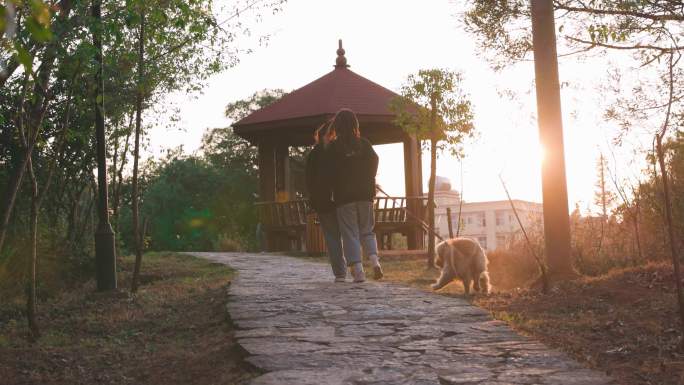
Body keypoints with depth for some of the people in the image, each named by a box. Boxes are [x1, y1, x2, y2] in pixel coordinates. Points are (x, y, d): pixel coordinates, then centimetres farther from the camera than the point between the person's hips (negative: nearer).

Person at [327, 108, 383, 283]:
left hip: (344, 196, -3)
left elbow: (332, 172, -7)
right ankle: (374, 260, -7)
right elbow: (374, 161, -1)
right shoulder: (364, 144, 3)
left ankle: (358, 271, -5)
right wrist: (368, 183, 10)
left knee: (350, 234, 2)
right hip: (365, 195, 3)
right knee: (367, 231, 15)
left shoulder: (334, 147, -6)